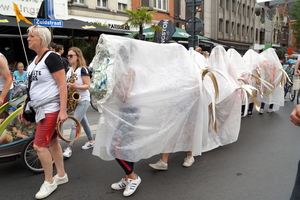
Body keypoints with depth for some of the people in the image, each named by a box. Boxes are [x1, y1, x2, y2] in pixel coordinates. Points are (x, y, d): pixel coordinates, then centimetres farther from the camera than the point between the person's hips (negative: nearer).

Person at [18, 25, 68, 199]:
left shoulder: (51, 57, -14)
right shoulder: (35, 60, 12)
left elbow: (62, 85, -19)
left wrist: (63, 110, -23)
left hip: (51, 108, -8)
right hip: (40, 108, 9)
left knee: (39, 145, -7)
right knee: (52, 142, 14)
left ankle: (49, 182, 11)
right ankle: (62, 175, 27)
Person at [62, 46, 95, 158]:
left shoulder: (83, 69, -11)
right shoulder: (69, 70, 10)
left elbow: (87, 85, -14)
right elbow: (67, 83, 18)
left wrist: (76, 86, -28)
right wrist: (68, 86, -3)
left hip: (83, 100, -7)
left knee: (75, 124, -11)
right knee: (83, 122, 16)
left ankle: (69, 148, -8)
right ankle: (91, 141, 30)